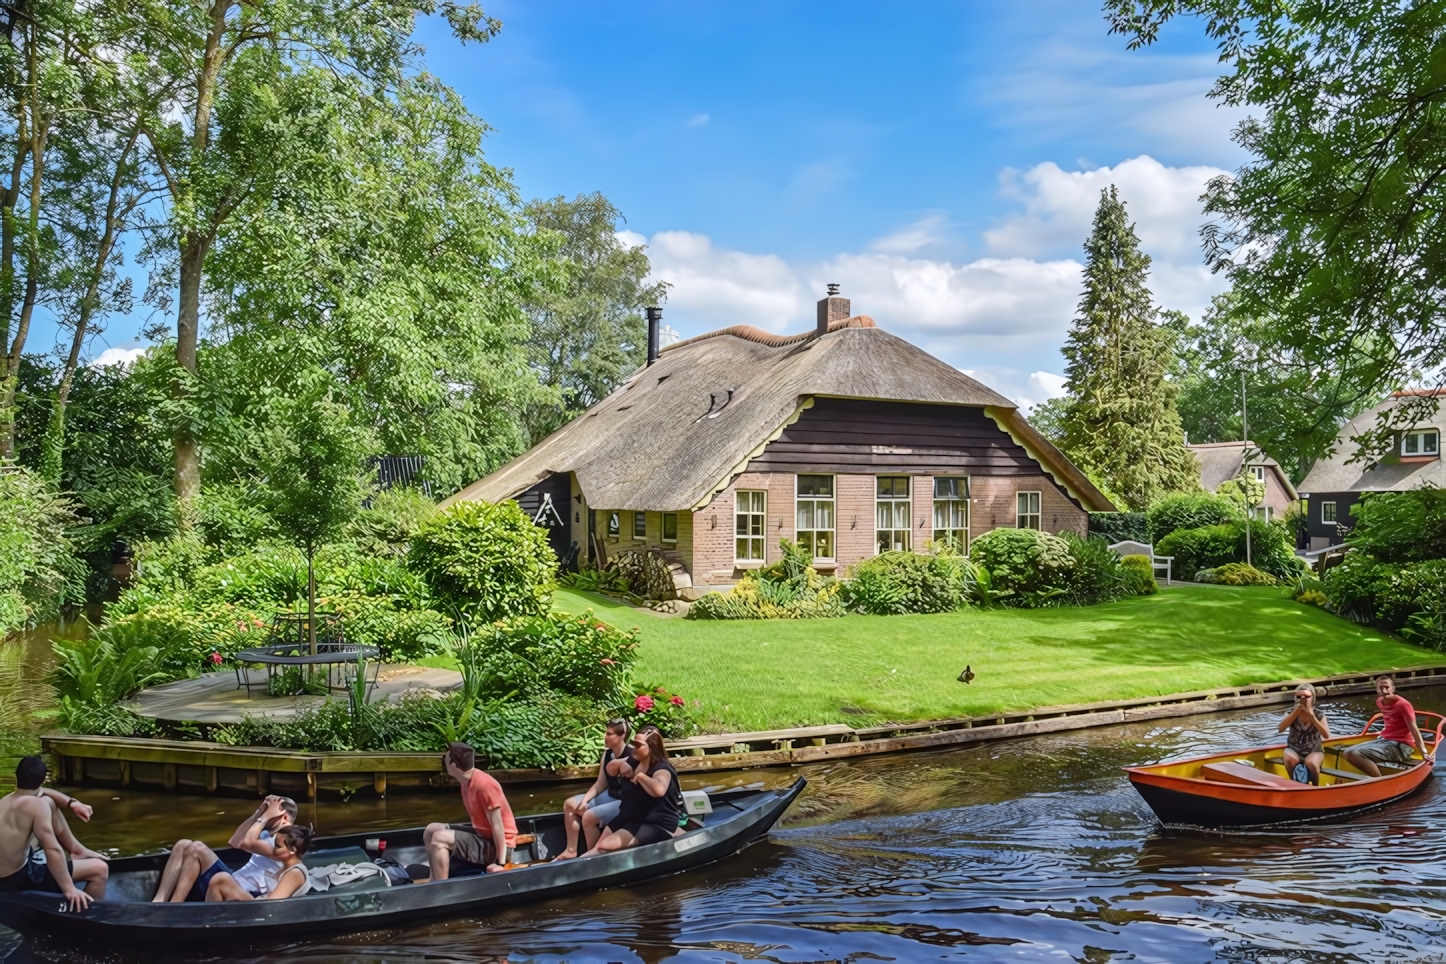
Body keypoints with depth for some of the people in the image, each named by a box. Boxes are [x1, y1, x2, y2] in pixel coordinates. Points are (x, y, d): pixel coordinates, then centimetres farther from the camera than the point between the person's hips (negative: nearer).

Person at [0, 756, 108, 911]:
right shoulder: (37, 805, -23)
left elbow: (41, 792, 20)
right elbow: (53, 850, -28)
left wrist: (71, 802, 3)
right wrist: (69, 889, -25)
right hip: (19, 878, -9)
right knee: (100, 868, -9)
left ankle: (77, 851, 22)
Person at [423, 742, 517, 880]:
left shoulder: (484, 785, -25)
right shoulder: (466, 781, 4)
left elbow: (497, 825, -24)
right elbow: (479, 820, 9)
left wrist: (501, 863, -23)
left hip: (495, 845, -10)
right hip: (482, 835, 10)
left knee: (439, 838, -22)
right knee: (431, 830, 9)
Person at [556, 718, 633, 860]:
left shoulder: (631, 757, -22)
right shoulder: (607, 754, 3)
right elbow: (600, 784, 8)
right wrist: (584, 800, -5)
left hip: (625, 801, -10)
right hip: (609, 796, 10)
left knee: (589, 817, -25)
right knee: (570, 804, 4)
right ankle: (571, 850, 9)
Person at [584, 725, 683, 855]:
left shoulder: (662, 769, -20)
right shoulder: (636, 763, 6)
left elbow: (659, 789, -46)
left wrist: (640, 776, -28)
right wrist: (619, 765, -2)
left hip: (657, 825, -9)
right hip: (632, 817, 9)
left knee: (606, 845, -22)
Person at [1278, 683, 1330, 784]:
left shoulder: (1319, 715, -5)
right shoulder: (1292, 713, -3)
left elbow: (1326, 735, -21)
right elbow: (1280, 729, -22)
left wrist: (1312, 716, -26)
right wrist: (1296, 712, -24)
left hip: (1314, 751, -1)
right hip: (1293, 750, 1)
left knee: (1311, 763, -33)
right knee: (1290, 759, -33)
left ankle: (1315, 787, -3)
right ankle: (1295, 783, -7)